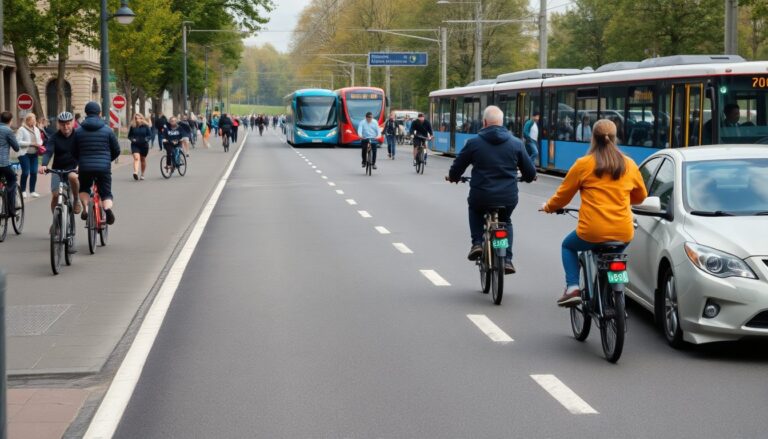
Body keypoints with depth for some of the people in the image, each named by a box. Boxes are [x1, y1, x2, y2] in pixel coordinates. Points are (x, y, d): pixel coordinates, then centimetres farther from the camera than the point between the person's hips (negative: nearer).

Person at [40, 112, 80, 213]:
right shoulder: (55, 137, -5)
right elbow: (48, 152, -17)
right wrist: (43, 165, -37)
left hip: (73, 167, -1)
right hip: (58, 169, 1)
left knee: (73, 177, -35)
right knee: (55, 195, -5)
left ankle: (76, 200, -11)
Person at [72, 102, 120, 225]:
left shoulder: (78, 131, 5)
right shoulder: (107, 130, 2)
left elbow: (74, 152, 9)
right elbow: (116, 151, 8)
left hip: (85, 167, 1)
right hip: (104, 167, -1)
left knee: (83, 188, 26)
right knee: (106, 193, 8)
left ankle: (85, 208, 1)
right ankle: (108, 209, -24)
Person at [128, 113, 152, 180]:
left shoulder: (145, 126, -2)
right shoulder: (132, 126, 0)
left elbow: (150, 135, 0)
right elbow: (129, 136, 8)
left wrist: (147, 139, -19)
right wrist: (132, 139, -12)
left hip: (144, 145, 1)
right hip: (135, 145, -1)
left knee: (143, 160, 14)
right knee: (136, 158, -21)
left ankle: (142, 174, 29)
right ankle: (136, 172, -36)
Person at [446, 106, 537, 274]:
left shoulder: (474, 143, -3)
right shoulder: (516, 143, 1)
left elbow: (457, 167, 6)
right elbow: (530, 172, 7)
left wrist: (453, 177, 30)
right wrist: (530, 177, 32)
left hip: (481, 197, -1)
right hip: (508, 199, 1)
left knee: (475, 209, 34)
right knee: (505, 222, 30)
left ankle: (477, 242, 16)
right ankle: (507, 259, 15)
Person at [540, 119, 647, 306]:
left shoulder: (583, 164, -3)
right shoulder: (629, 164, 6)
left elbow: (563, 194, 6)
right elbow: (640, 195, 21)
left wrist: (548, 207, 26)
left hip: (592, 232, -3)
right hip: (623, 234, 3)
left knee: (568, 246, 26)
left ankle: (572, 288, 8)